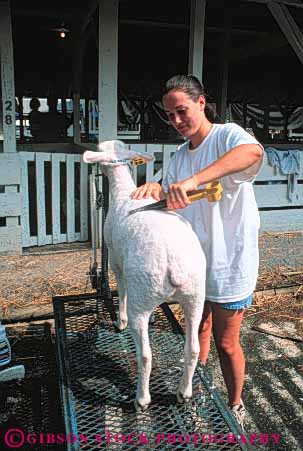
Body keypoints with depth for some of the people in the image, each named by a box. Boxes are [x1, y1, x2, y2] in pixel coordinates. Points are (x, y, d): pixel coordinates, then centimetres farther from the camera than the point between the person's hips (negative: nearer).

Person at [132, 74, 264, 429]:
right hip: (194, 260, 6)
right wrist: (157, 189, -16)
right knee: (199, 329, 22)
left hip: (228, 263, -6)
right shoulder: (179, 156, 9)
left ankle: (235, 407, 35)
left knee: (226, 343, 9)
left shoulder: (227, 135, -13)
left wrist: (192, 181, -48)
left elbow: (253, 151, -38)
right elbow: (169, 201, 7)